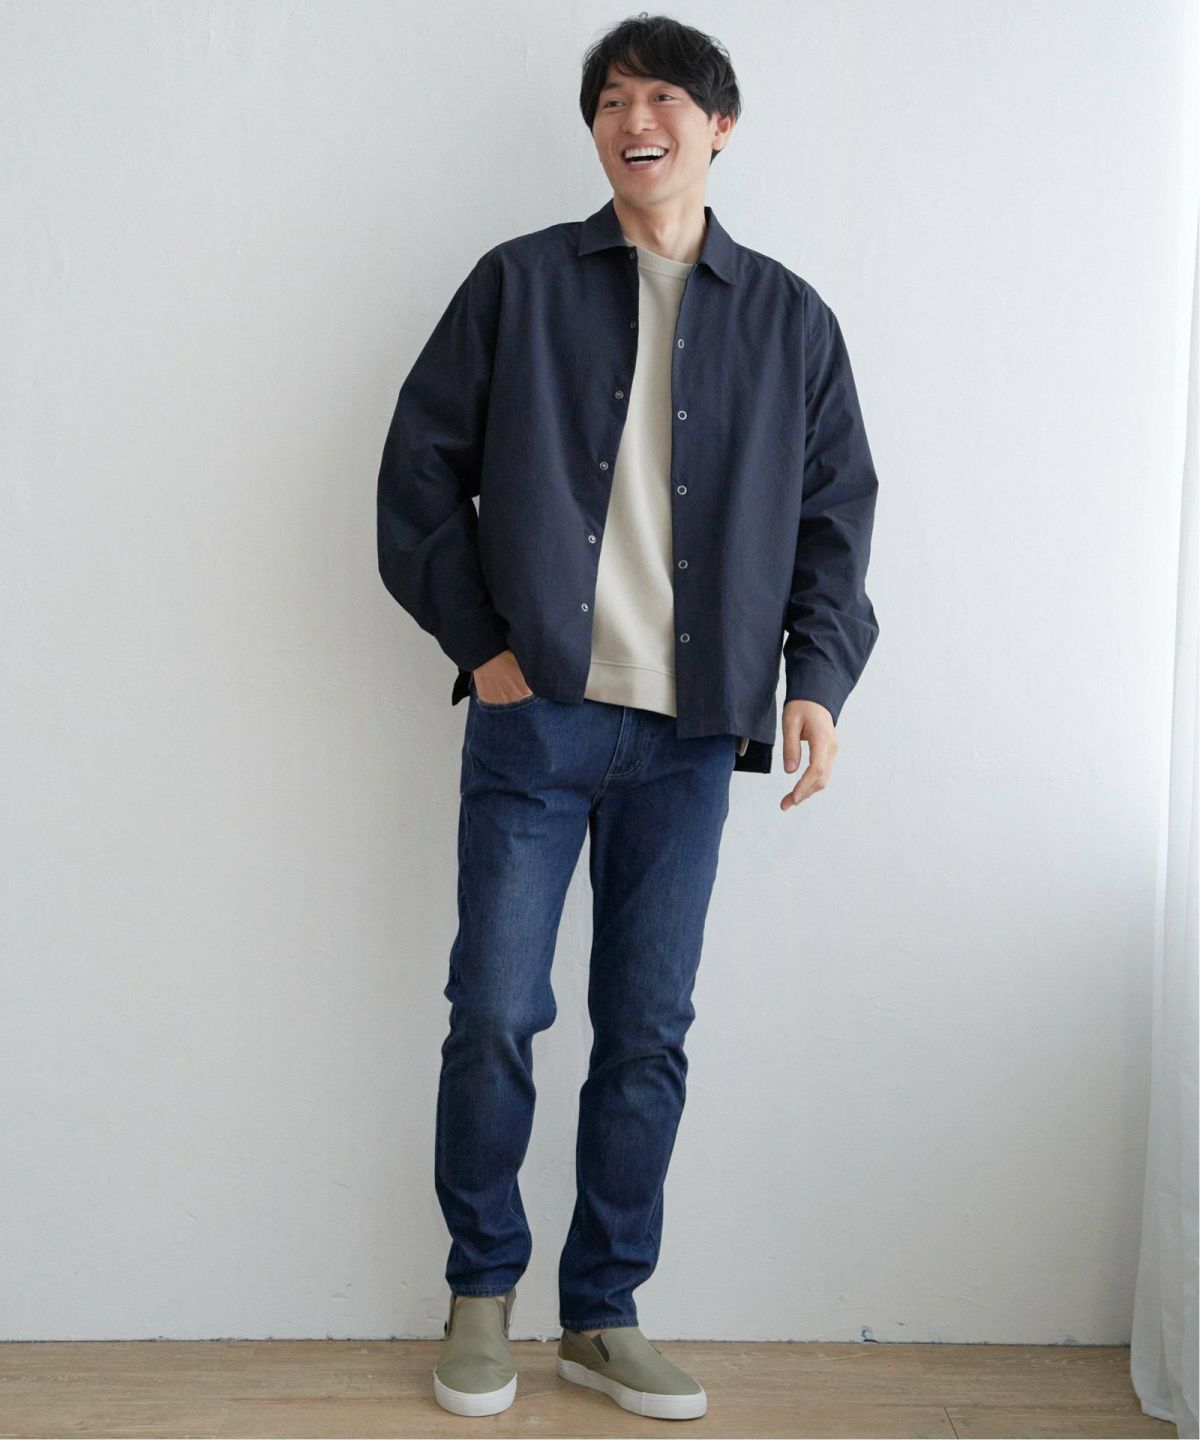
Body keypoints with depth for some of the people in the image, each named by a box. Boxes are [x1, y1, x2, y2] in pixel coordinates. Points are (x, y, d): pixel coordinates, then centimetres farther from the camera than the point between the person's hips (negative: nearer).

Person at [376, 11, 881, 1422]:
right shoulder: (519, 283, 6)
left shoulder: (789, 319, 11)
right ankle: (482, 1291, 21)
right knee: (495, 1015, 0)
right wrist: (480, 640, -4)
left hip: (691, 736, 2)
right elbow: (419, 465, 4)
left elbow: (837, 511, 12)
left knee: (648, 1034, 6)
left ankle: (603, 1315, 22)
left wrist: (817, 676, -1)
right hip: (534, 717, -1)